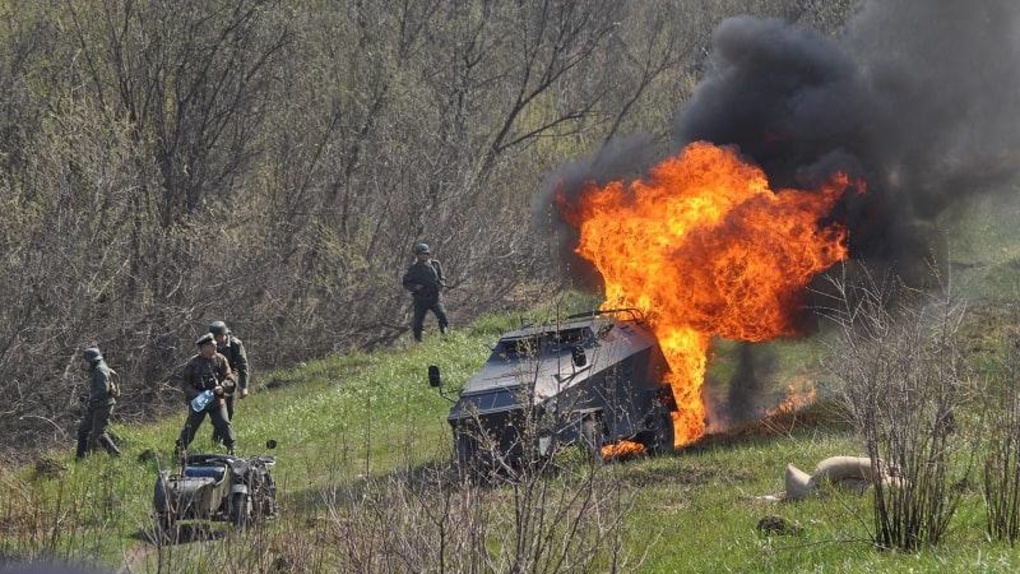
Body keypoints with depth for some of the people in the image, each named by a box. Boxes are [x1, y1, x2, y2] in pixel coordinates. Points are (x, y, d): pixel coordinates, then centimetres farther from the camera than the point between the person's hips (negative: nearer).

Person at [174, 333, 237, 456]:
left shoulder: (220, 360, -1)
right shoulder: (193, 362, -8)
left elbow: (229, 378, 2)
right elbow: (184, 381, -4)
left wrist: (222, 387, -18)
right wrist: (194, 394, -17)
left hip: (216, 400, 2)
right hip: (198, 401, -2)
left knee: (224, 424, -7)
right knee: (191, 425, 3)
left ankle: (231, 448, 7)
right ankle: (180, 448, 17)